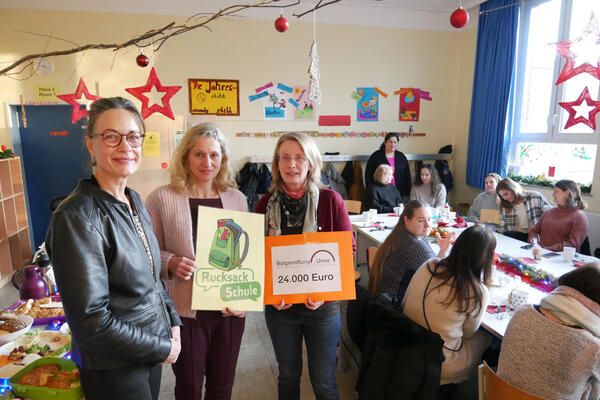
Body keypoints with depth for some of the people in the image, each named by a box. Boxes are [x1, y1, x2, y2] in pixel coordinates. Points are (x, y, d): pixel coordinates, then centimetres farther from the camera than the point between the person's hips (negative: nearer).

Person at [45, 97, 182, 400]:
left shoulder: (134, 200, 1)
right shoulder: (78, 216, -23)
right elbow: (91, 320, -25)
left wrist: (172, 322, 1)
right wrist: (161, 349, -15)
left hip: (150, 353, 7)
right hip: (114, 370, -7)